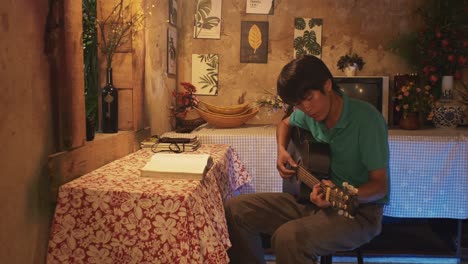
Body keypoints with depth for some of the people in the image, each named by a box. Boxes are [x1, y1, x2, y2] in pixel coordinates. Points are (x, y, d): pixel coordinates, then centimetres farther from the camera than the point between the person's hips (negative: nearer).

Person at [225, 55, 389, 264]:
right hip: (314, 200, 7)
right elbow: (285, 124, 23)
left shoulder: (366, 119, -20)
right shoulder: (310, 113, 0)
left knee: (288, 237, -34)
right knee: (236, 210, -4)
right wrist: (281, 151, 3)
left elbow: (379, 185, -19)